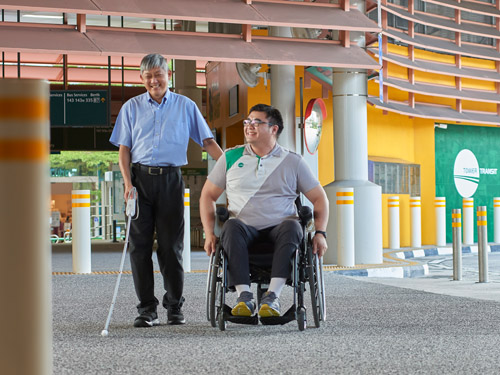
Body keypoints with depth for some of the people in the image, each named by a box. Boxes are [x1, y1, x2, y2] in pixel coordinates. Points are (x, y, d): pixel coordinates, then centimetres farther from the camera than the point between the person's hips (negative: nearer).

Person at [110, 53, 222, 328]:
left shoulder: (185, 106, 9)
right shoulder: (131, 107, 11)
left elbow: (207, 141, 7)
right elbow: (124, 148, 8)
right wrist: (128, 182, -6)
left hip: (170, 180, -1)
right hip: (140, 178, 1)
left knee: (171, 245, 1)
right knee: (140, 244, 0)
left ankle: (175, 307, 11)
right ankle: (147, 308, 6)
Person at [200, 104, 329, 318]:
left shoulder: (293, 162, 10)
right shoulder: (231, 158, 13)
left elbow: (319, 198, 12)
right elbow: (208, 196, 16)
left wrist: (320, 233, -4)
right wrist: (209, 234, 2)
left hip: (278, 228, 0)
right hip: (245, 229, 1)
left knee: (292, 226, -35)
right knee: (231, 226, -34)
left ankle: (272, 296, -41)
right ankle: (244, 296, -39)